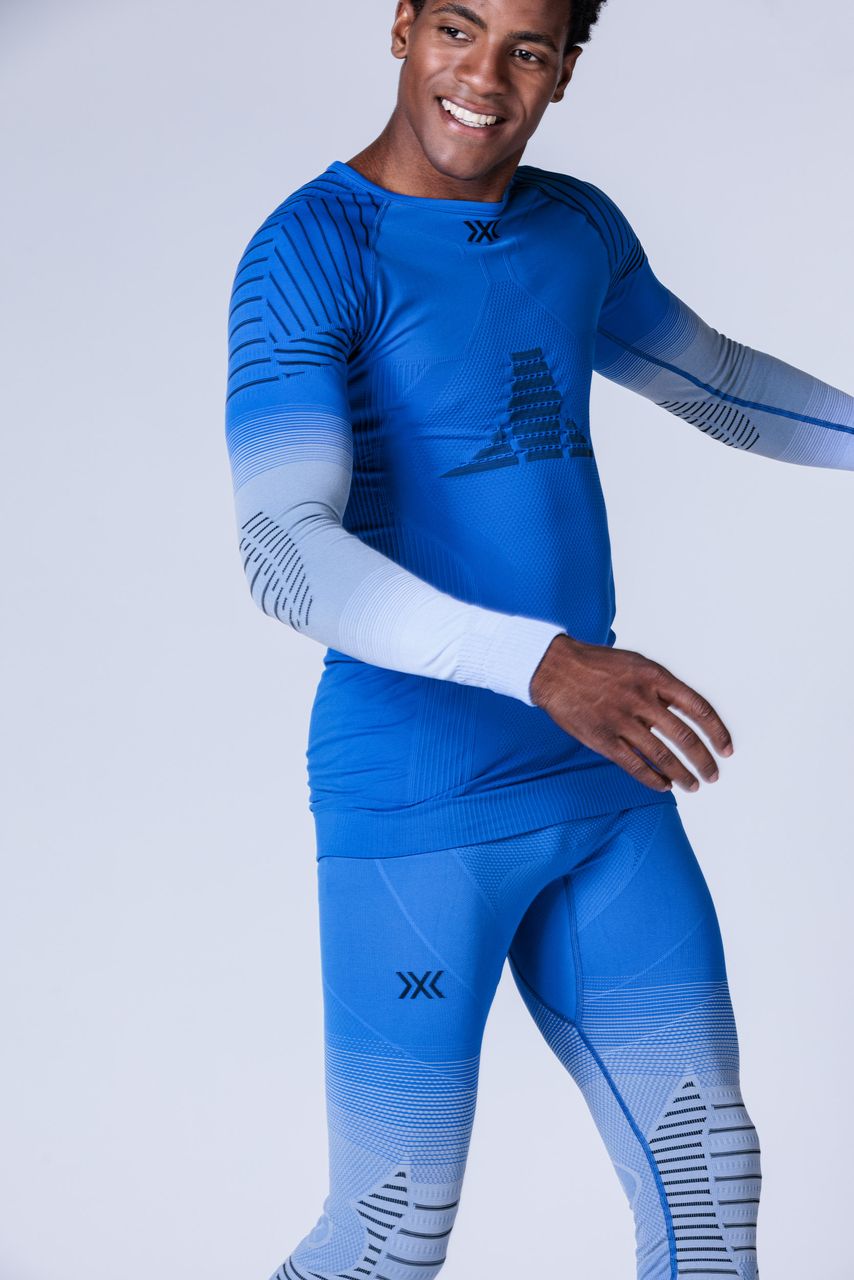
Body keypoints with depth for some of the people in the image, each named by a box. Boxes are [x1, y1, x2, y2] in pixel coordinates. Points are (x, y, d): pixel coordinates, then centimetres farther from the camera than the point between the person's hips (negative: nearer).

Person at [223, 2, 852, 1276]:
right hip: (417, 813, -6)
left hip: (603, 784, 7)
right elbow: (285, 554, -25)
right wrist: (542, 662, -36)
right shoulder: (311, 253, -12)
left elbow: (719, 383, 28)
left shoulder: (580, 228, 10)